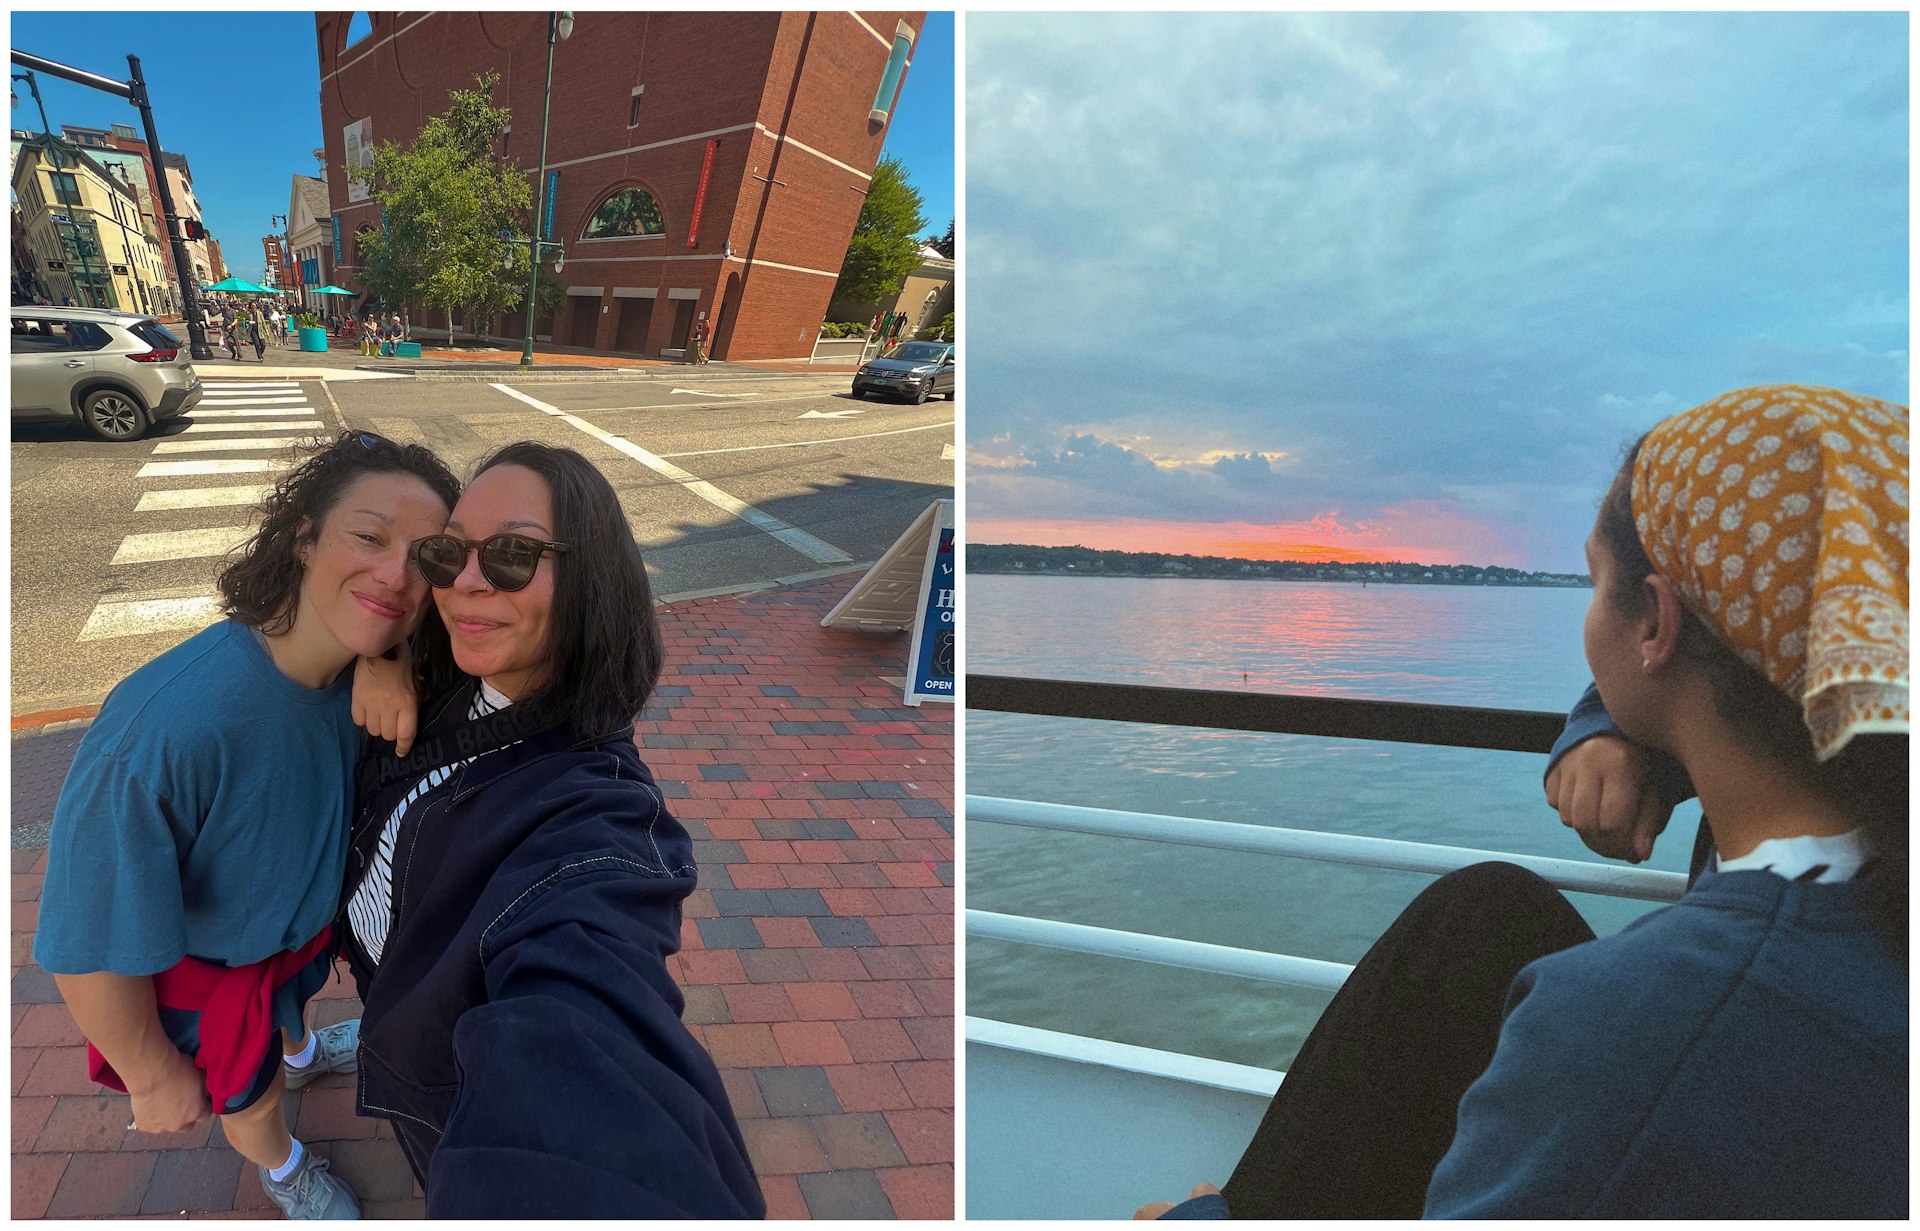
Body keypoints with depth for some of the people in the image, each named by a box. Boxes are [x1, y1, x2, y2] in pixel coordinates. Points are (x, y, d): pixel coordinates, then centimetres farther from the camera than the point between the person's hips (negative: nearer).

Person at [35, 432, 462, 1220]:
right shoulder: (162, 733, -45)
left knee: (289, 1005, 37)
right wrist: (155, 1078, -14)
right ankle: (281, 1168, 60)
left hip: (303, 914, 5)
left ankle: (299, 1053, 71)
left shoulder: (362, 668, -27)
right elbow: (92, 952, -33)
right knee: (249, 1092, 27)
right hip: (202, 970, -4)